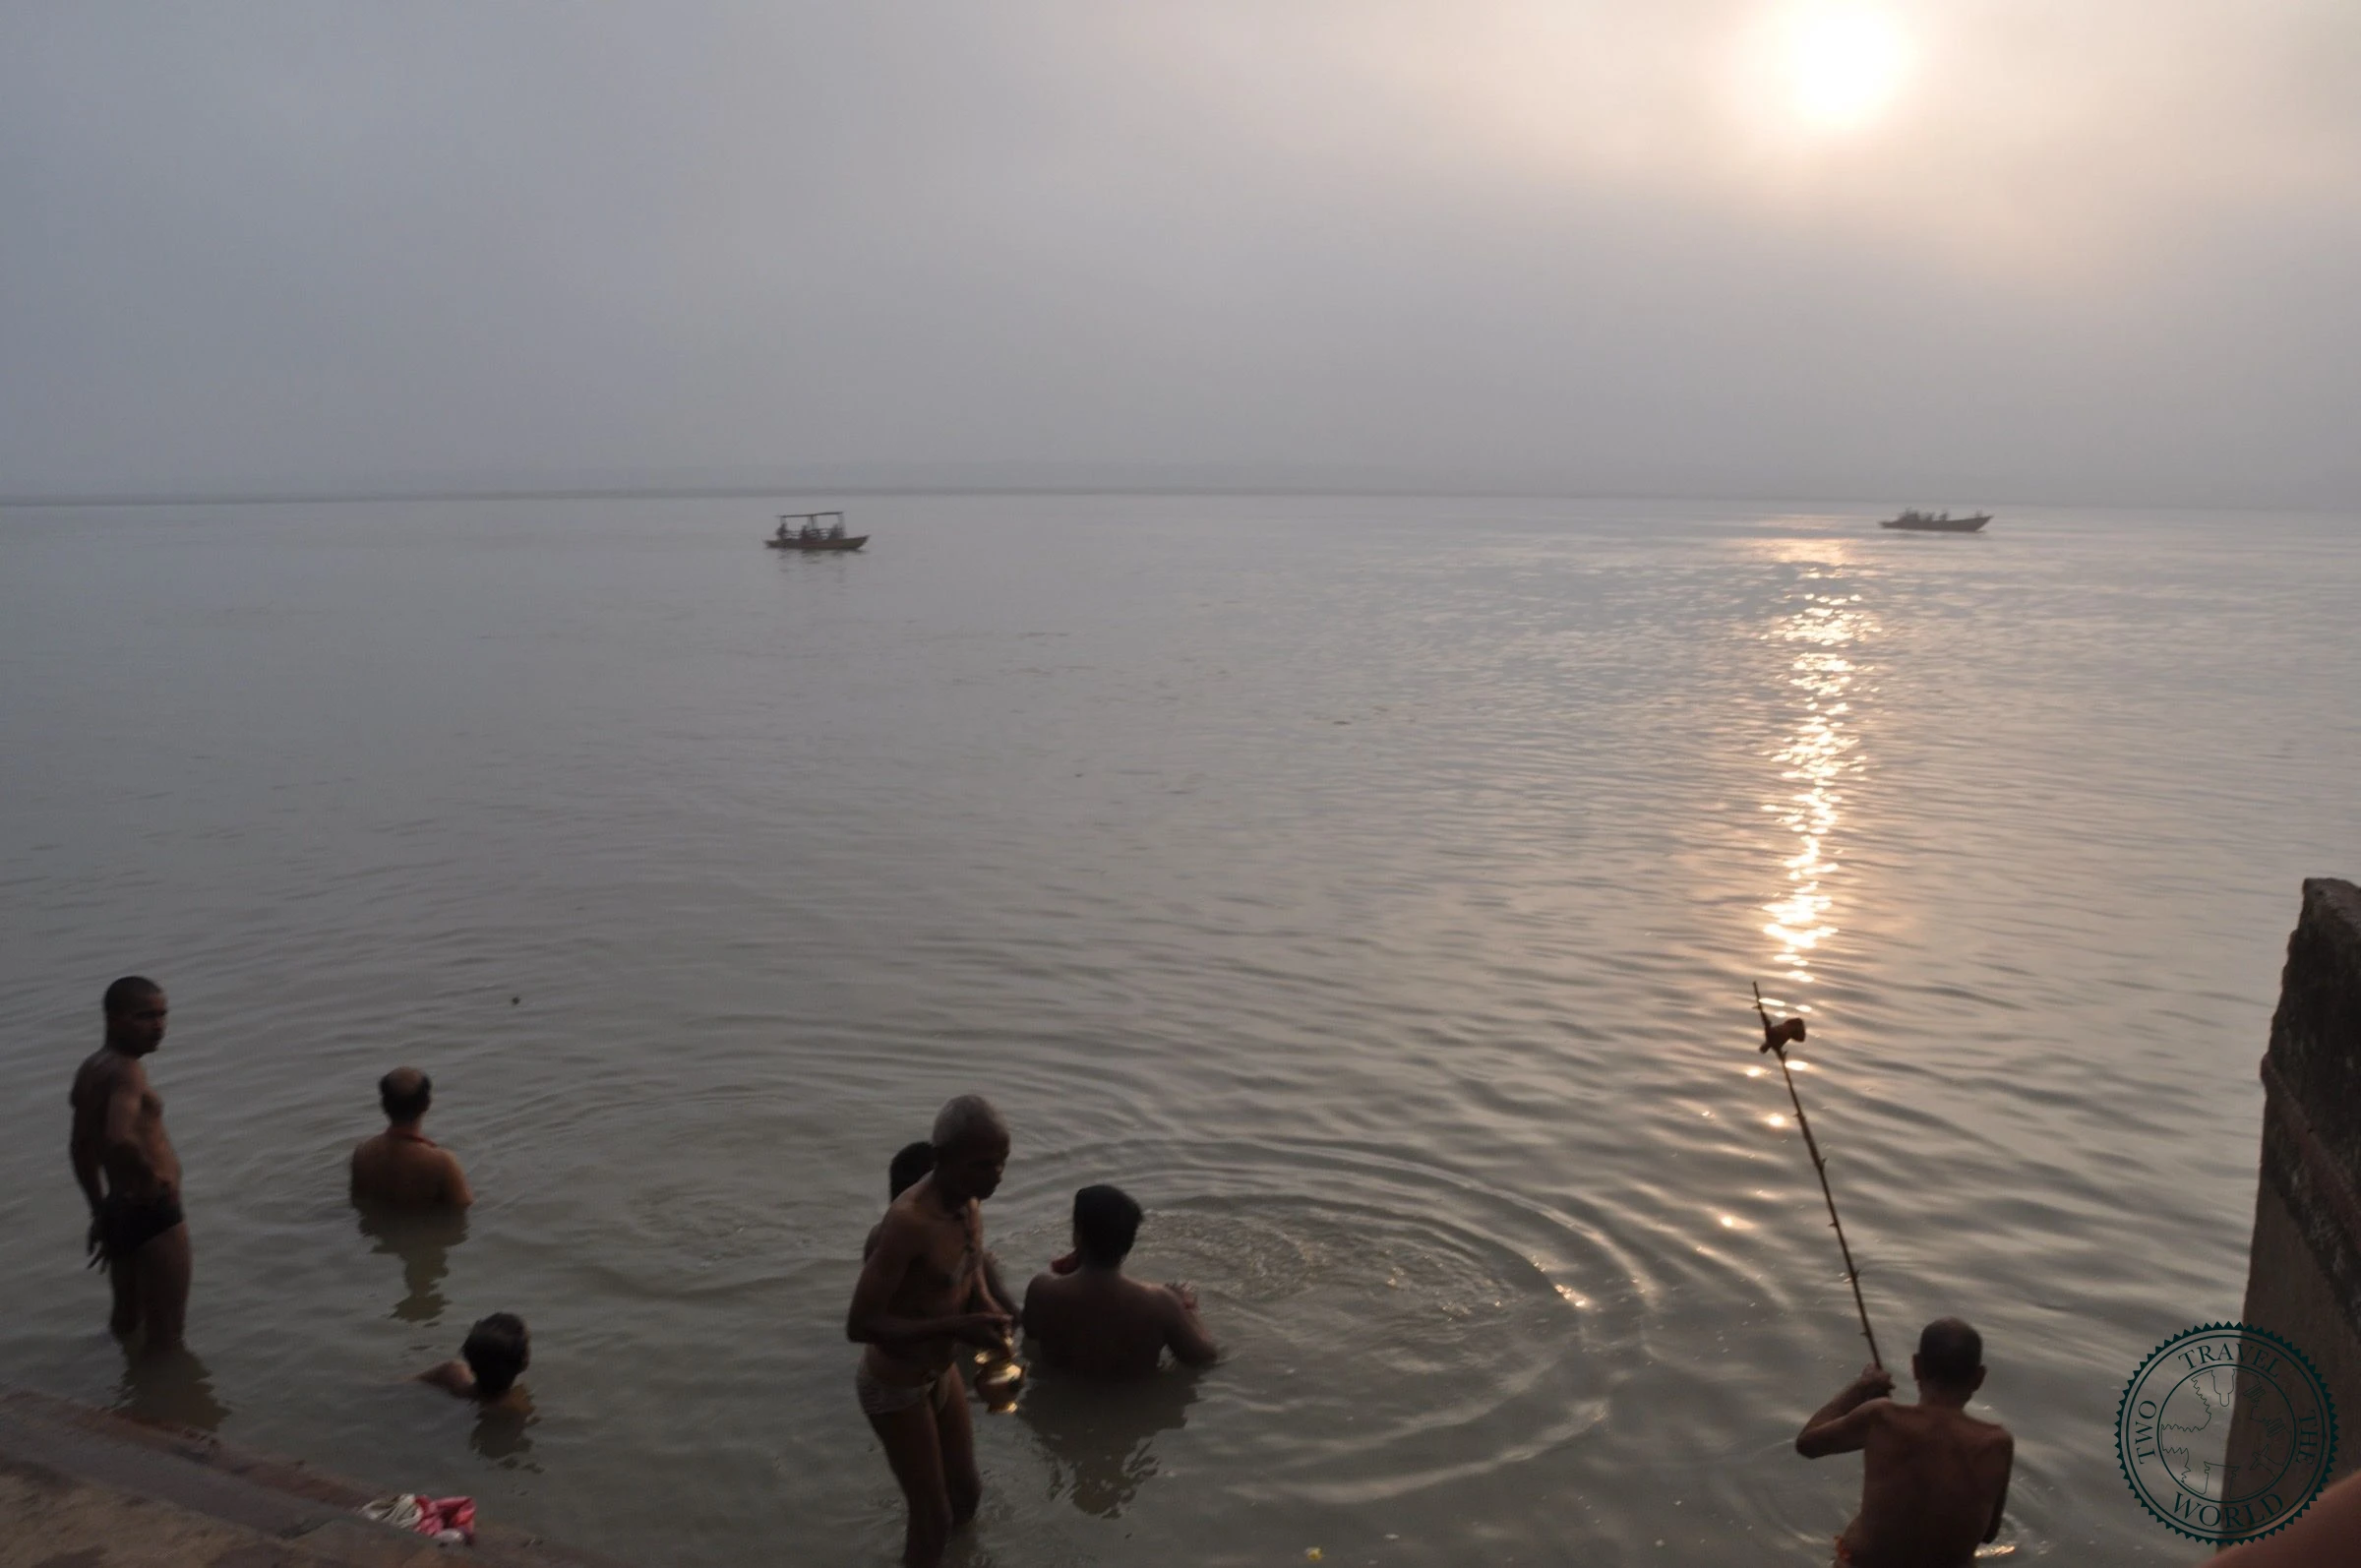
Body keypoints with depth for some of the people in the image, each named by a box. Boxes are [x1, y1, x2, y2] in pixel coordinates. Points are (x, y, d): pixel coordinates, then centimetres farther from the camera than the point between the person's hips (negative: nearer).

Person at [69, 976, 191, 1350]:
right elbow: (120, 1138, -40)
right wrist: (152, 1176, -22)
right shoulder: (128, 1071, -21)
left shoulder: (91, 1070, 10)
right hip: (153, 1213, -9)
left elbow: (81, 1148, 21)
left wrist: (100, 1211, 29)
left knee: (126, 1319, 27)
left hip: (118, 1210, 9)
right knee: (166, 1332, 2)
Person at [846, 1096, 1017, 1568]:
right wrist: (956, 1326, -33)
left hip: (943, 1373, 8)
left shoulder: (969, 1201, -8)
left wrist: (987, 1308, -11)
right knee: (933, 1517, 6)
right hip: (895, 1387, -8)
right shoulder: (908, 1221, -34)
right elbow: (859, 1326, -32)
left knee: (967, 1493, 22)